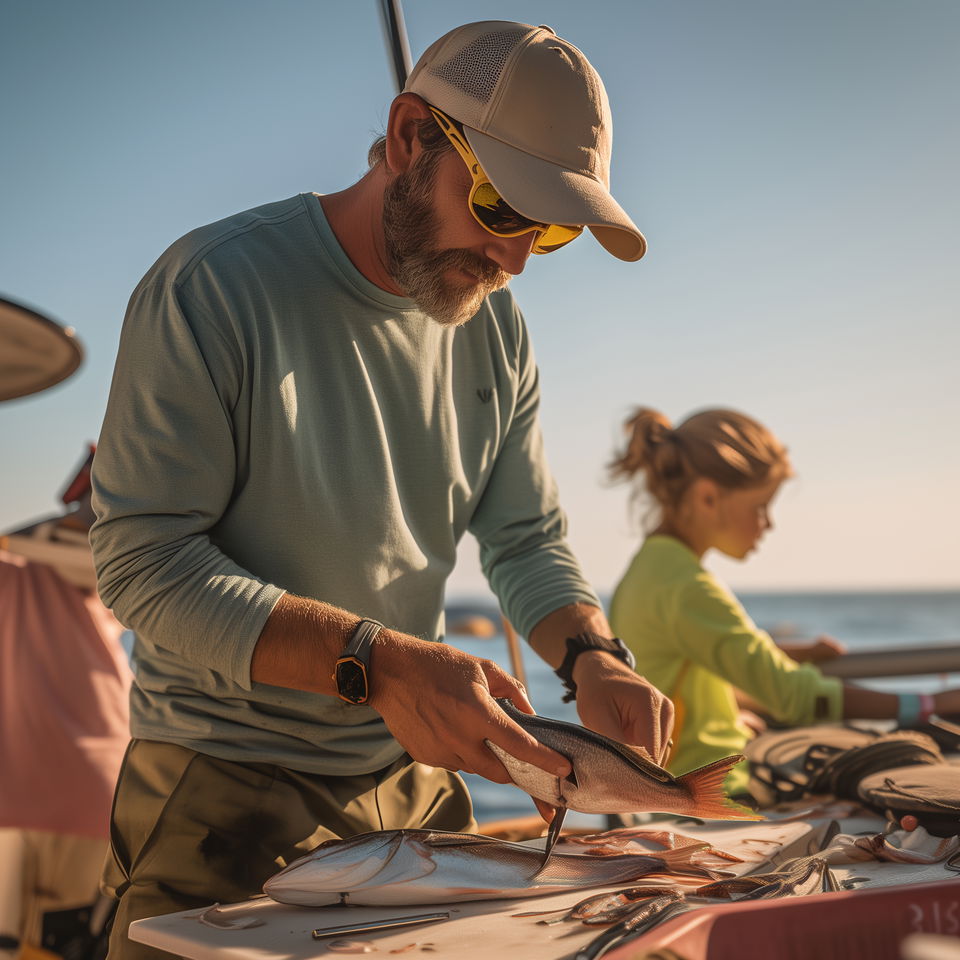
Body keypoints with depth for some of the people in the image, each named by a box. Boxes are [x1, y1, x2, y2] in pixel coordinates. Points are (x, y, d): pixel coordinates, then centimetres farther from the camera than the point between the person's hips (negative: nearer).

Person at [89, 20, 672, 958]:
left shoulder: (494, 326, 3)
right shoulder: (209, 286, -17)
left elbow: (528, 540, 7)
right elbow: (143, 562, -21)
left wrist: (592, 657, -14)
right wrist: (375, 662, -31)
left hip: (412, 779, 6)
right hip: (225, 789, -5)